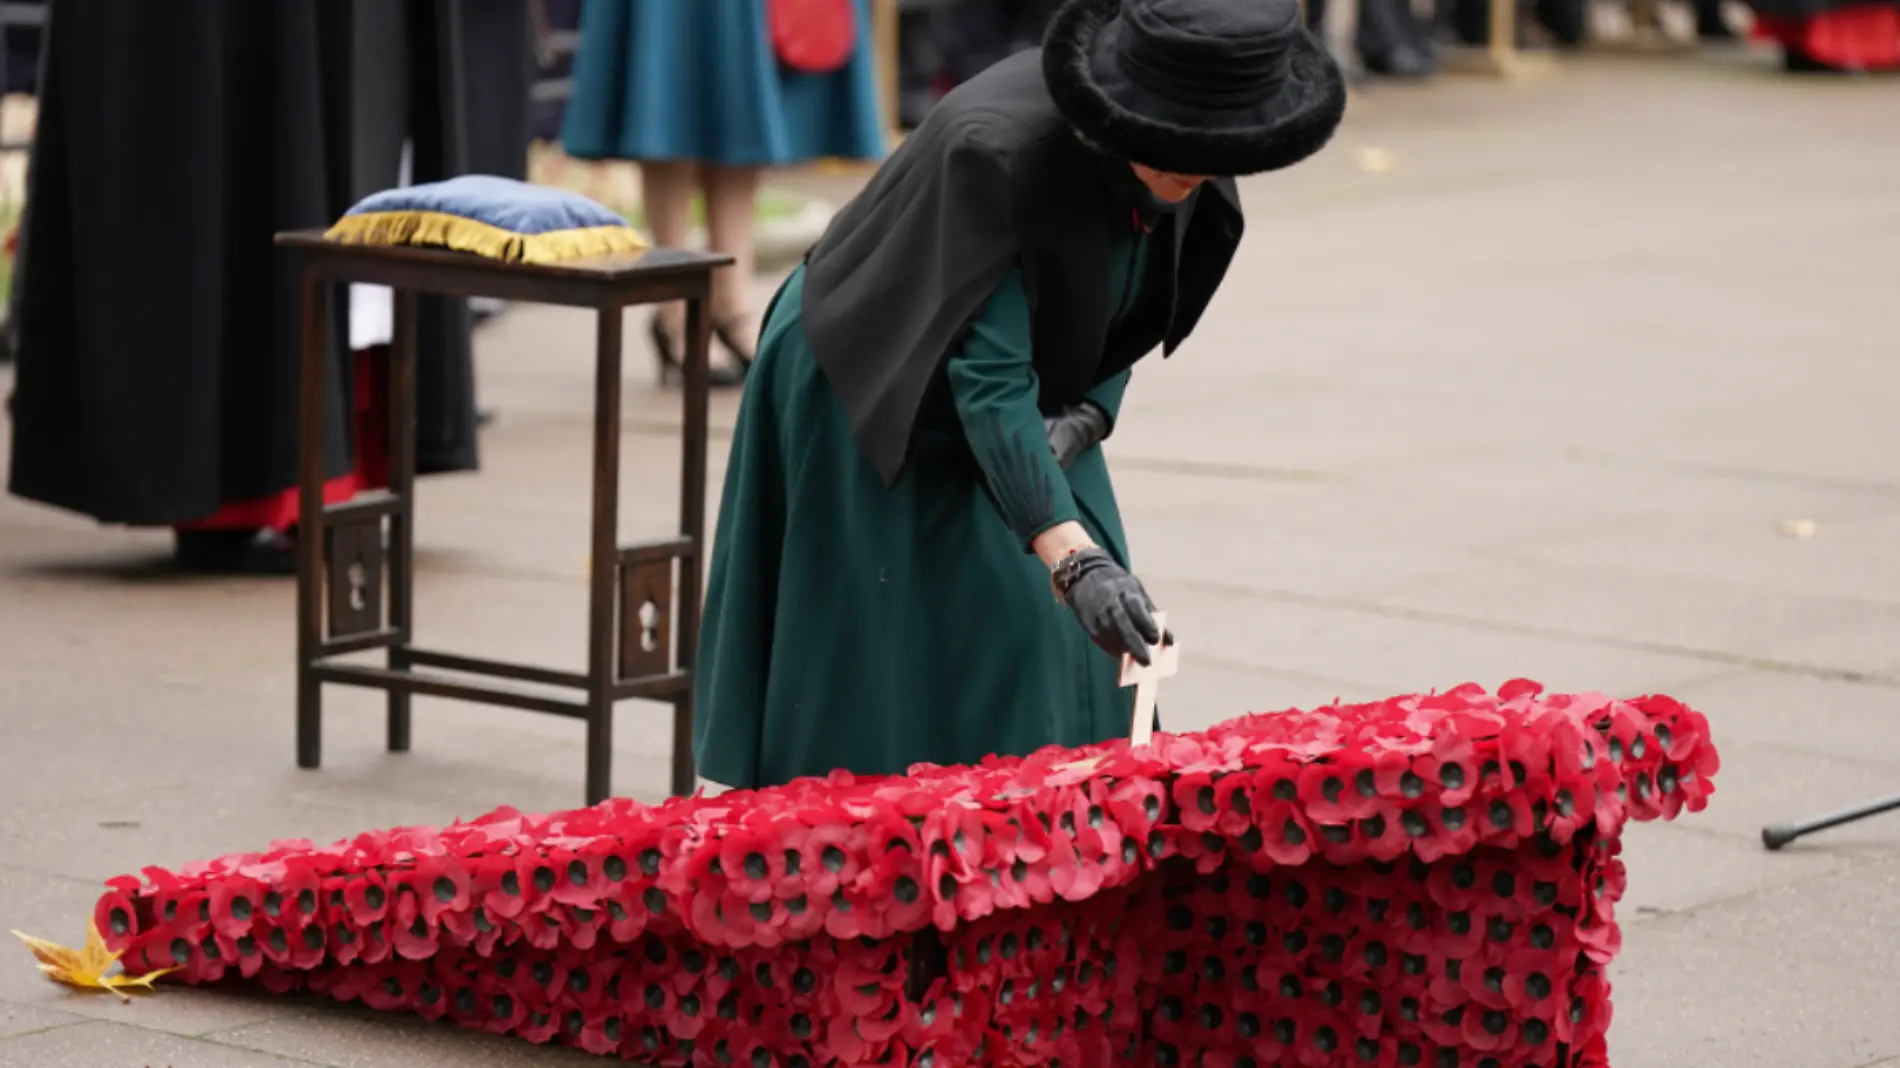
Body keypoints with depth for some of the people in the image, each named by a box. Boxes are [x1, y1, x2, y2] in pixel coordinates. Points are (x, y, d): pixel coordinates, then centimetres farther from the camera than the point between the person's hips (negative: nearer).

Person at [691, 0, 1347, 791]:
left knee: (1057, 651, 4)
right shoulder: (1001, 152, -37)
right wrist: (1075, 559, -48)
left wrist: (1087, 414, -16)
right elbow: (989, 381, -40)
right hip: (871, 407, -7)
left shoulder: (1203, 190, -16)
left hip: (1024, 409, 7)